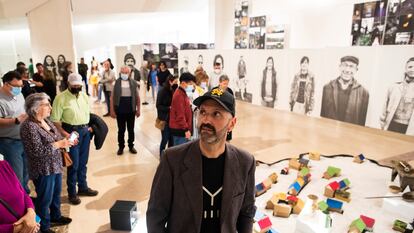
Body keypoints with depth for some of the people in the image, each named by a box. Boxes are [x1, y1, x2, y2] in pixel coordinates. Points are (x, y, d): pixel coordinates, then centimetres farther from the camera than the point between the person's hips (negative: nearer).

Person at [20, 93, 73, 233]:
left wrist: (65, 140, -5)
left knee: (56, 193, 23)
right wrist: (59, 144, -23)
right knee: (45, 199, 9)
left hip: (55, 166, 8)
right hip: (43, 170, -8)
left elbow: (56, 139, 14)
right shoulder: (29, 126, -21)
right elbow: (37, 150, -26)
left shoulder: (46, 120, 5)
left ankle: (56, 216, 44)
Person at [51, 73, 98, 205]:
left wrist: (89, 126, 7)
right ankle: (72, 193, 17)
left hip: (85, 131, 6)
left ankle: (83, 187, 32)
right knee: (74, 164, 1)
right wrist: (64, 134, -21)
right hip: (72, 132, -6)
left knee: (83, 163, 16)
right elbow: (55, 119, -13)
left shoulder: (84, 96, 9)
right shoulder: (61, 98, -11)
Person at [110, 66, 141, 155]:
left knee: (131, 130, 12)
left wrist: (138, 110, 2)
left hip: (131, 111, 1)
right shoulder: (116, 83, -3)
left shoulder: (134, 83, -1)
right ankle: (121, 147, 23)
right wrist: (112, 110, -5)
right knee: (121, 130, 9)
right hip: (120, 111, -1)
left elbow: (137, 97, 4)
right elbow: (112, 98, -1)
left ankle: (131, 146, 26)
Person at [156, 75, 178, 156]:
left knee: (172, 139, 9)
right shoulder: (162, 91, -10)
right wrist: (169, 108, -22)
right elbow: (158, 106, -11)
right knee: (165, 139, 2)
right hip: (165, 119, -5)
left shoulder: (174, 91, 5)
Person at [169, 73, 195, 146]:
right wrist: (186, 129, -20)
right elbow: (180, 115, -22)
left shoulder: (183, 93, 13)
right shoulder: (179, 95, -18)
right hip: (180, 130, -10)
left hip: (182, 128, 10)